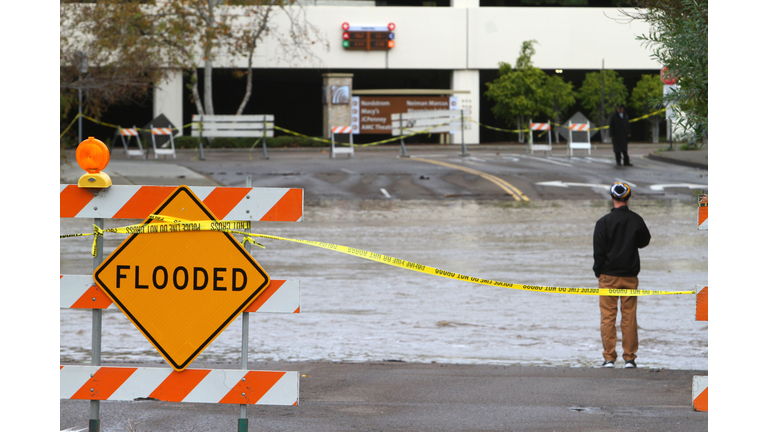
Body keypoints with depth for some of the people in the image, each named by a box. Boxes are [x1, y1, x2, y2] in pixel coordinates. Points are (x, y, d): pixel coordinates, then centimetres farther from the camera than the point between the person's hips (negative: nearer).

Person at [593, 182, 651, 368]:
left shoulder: (604, 222, -9)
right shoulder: (636, 220, -1)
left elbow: (599, 250, -6)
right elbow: (645, 241, 15)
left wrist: (598, 271, 5)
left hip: (609, 276, -2)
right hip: (630, 276, 2)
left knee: (608, 316, 2)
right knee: (629, 316, 6)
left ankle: (609, 358, -1)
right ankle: (629, 358, 5)